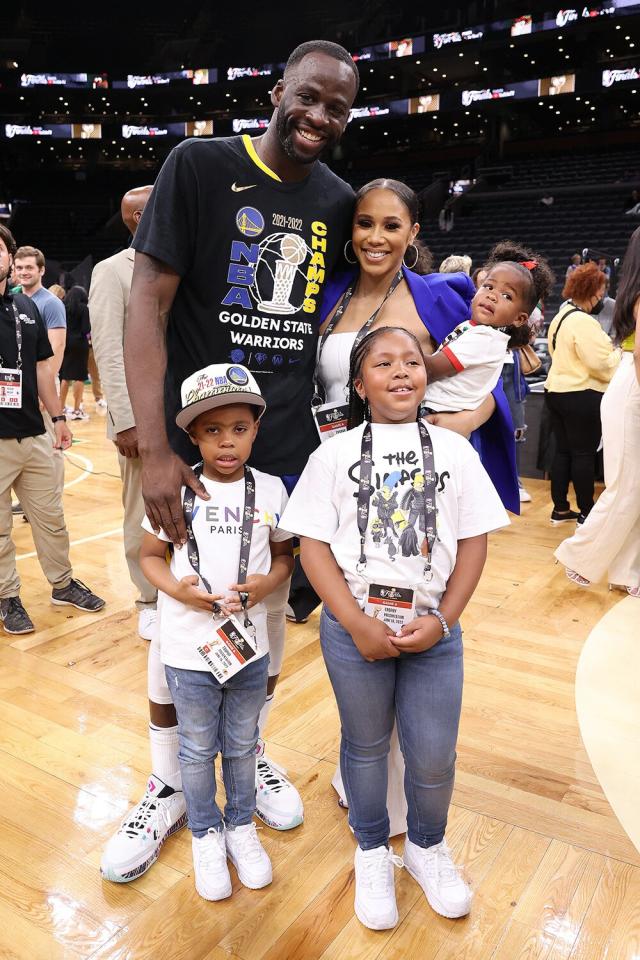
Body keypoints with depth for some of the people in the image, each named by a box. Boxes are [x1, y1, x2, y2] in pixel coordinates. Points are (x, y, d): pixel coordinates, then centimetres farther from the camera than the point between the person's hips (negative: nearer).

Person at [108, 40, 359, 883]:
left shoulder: (339, 202, 7)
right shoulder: (199, 166, -6)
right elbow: (148, 303, -11)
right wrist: (153, 448, -19)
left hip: (290, 448, 4)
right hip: (196, 441, -3)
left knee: (269, 607, 14)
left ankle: (252, 752, 37)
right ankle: (171, 782, 28)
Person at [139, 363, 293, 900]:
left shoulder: (269, 489, -5)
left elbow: (284, 554, 6)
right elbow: (150, 555, 0)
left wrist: (266, 583, -15)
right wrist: (177, 588, -19)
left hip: (250, 647, 2)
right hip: (189, 650, -1)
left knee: (242, 745, 20)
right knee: (198, 750, 17)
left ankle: (242, 826, 44)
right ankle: (206, 835, 40)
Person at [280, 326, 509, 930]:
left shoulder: (454, 450, 3)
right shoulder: (335, 453, -1)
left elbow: (473, 541, 2)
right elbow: (313, 545, -5)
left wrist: (443, 619, -8)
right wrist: (357, 623, -13)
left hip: (434, 629, 1)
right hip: (355, 627, -1)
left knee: (433, 757, 9)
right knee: (365, 746, 16)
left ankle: (427, 847, 40)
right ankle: (372, 852, 41)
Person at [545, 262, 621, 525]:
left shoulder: (561, 316, 12)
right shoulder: (584, 321, -18)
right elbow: (601, 363, -20)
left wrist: (606, 348, 16)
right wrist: (618, 354, 0)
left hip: (555, 391, 9)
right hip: (581, 396, -9)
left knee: (563, 451, 12)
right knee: (584, 454, 0)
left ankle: (560, 509, 18)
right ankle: (586, 512, 10)